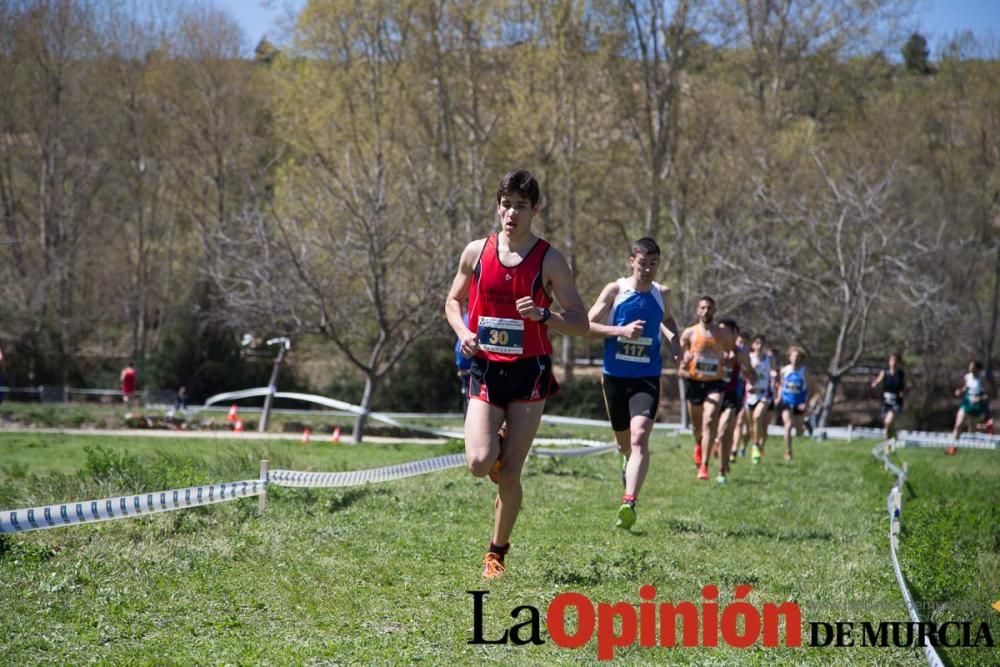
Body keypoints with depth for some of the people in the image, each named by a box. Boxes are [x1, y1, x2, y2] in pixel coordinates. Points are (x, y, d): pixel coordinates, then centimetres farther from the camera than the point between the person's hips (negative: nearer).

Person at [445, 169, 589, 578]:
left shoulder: (549, 261, -5)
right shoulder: (476, 252, 2)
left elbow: (580, 324, -4)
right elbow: (453, 301, 17)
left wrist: (542, 315, -23)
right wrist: (463, 333, -4)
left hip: (528, 374, -1)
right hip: (485, 371, 2)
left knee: (509, 475, -1)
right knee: (478, 463, -17)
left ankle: (497, 552, 17)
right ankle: (497, 453, 21)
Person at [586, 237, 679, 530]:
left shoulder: (662, 293, 3)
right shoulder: (615, 290, -4)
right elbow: (587, 325, -5)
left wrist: (674, 339, 4)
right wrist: (621, 330, -20)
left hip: (647, 377, 0)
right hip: (615, 376, 0)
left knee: (639, 437, -21)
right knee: (623, 440, 15)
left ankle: (629, 503, -30)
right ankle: (630, 464, 53)